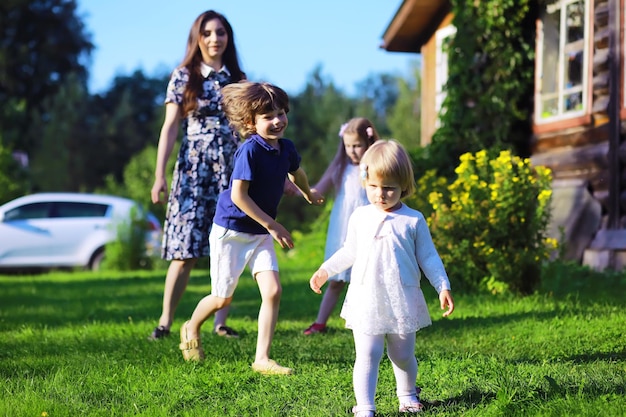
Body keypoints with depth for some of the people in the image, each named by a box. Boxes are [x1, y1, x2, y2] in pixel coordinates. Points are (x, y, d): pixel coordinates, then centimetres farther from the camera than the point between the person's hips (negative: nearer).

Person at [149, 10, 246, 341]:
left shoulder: (236, 78, 11)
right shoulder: (183, 77, 3)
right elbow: (170, 127, 0)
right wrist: (159, 175, -8)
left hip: (230, 169, 3)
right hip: (193, 170, -3)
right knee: (185, 252, -7)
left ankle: (221, 323, 6)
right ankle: (165, 322, 1)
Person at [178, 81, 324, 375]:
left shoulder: (286, 148, -1)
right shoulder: (250, 150, -23)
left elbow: (295, 172, 23)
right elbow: (238, 196, -26)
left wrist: (309, 194, 42)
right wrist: (273, 225, -23)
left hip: (261, 233, 6)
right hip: (230, 231, -6)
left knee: (273, 291, -9)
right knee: (223, 299, 7)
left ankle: (262, 359, -2)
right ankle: (191, 330, 37)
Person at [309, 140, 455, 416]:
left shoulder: (413, 220, -2)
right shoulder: (360, 217, 4)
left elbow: (428, 257, 2)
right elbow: (349, 252, 16)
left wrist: (443, 287, -4)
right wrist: (325, 270, 12)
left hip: (402, 302, 0)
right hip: (366, 300, 0)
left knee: (402, 355, 13)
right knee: (367, 355, -7)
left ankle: (407, 394, 38)